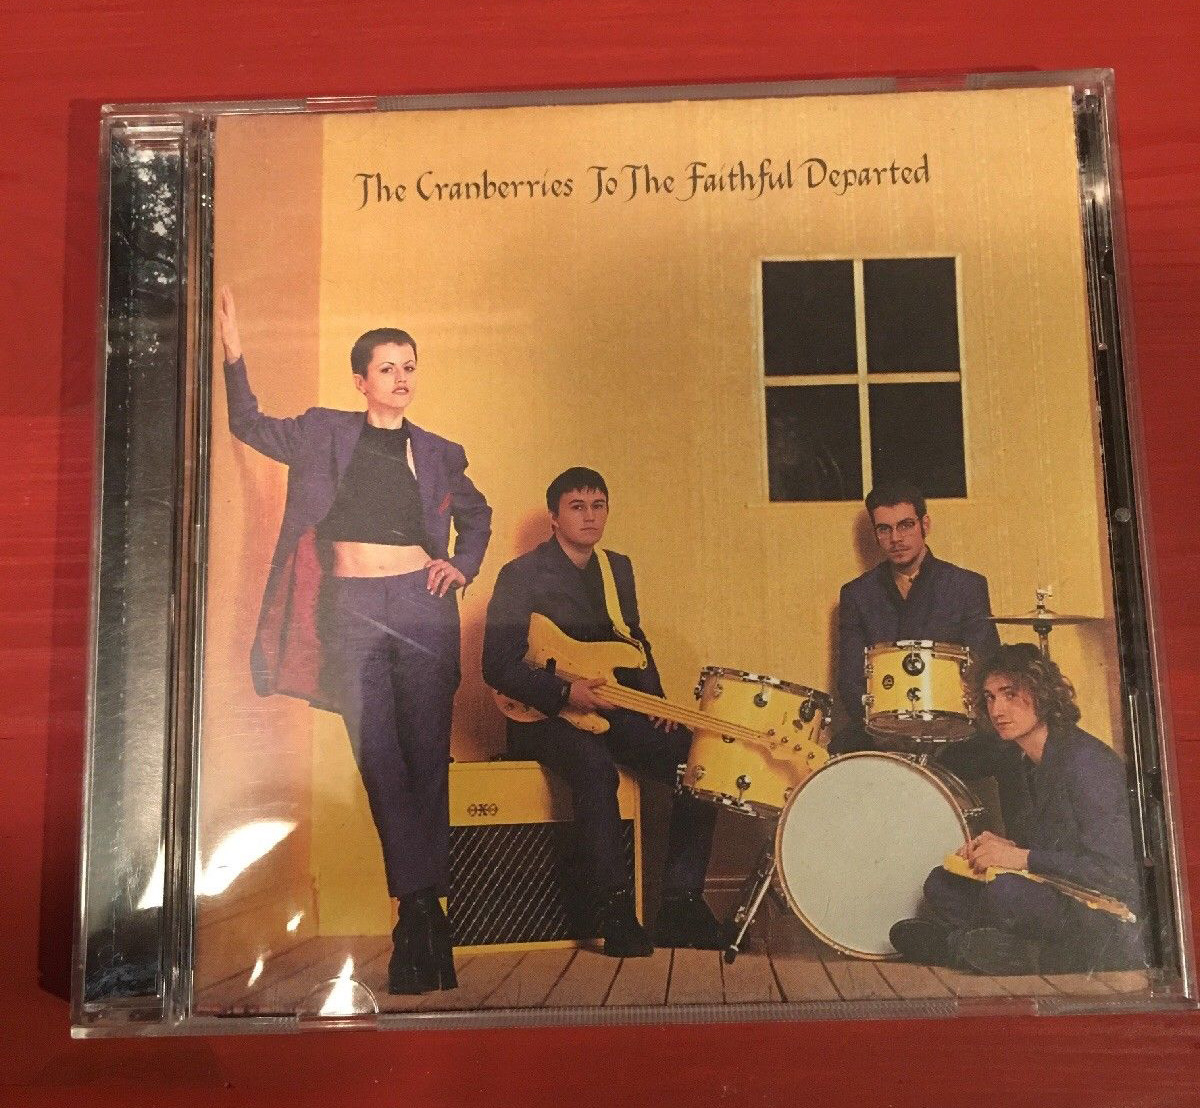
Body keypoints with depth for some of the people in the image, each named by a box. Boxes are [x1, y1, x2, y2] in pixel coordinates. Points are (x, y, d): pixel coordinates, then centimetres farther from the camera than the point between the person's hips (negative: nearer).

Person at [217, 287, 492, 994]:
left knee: (427, 758, -1)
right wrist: (234, 354, 5)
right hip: (351, 611, 0)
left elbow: (477, 517, 24)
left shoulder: (439, 453, 11)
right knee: (379, 761, -2)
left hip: (422, 605, 0)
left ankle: (419, 915, 7)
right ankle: (424, 911, 5)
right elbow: (251, 427, 16)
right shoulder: (322, 433, 11)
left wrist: (463, 567, 8)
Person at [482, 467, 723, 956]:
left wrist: (655, 700, 3)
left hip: (614, 709, 6)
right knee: (595, 766, -38)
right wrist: (565, 691, -25)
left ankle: (680, 907, -6)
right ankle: (616, 912, -24)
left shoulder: (619, 568, 14)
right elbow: (498, 667, -12)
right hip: (545, 715, -6)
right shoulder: (521, 576, -6)